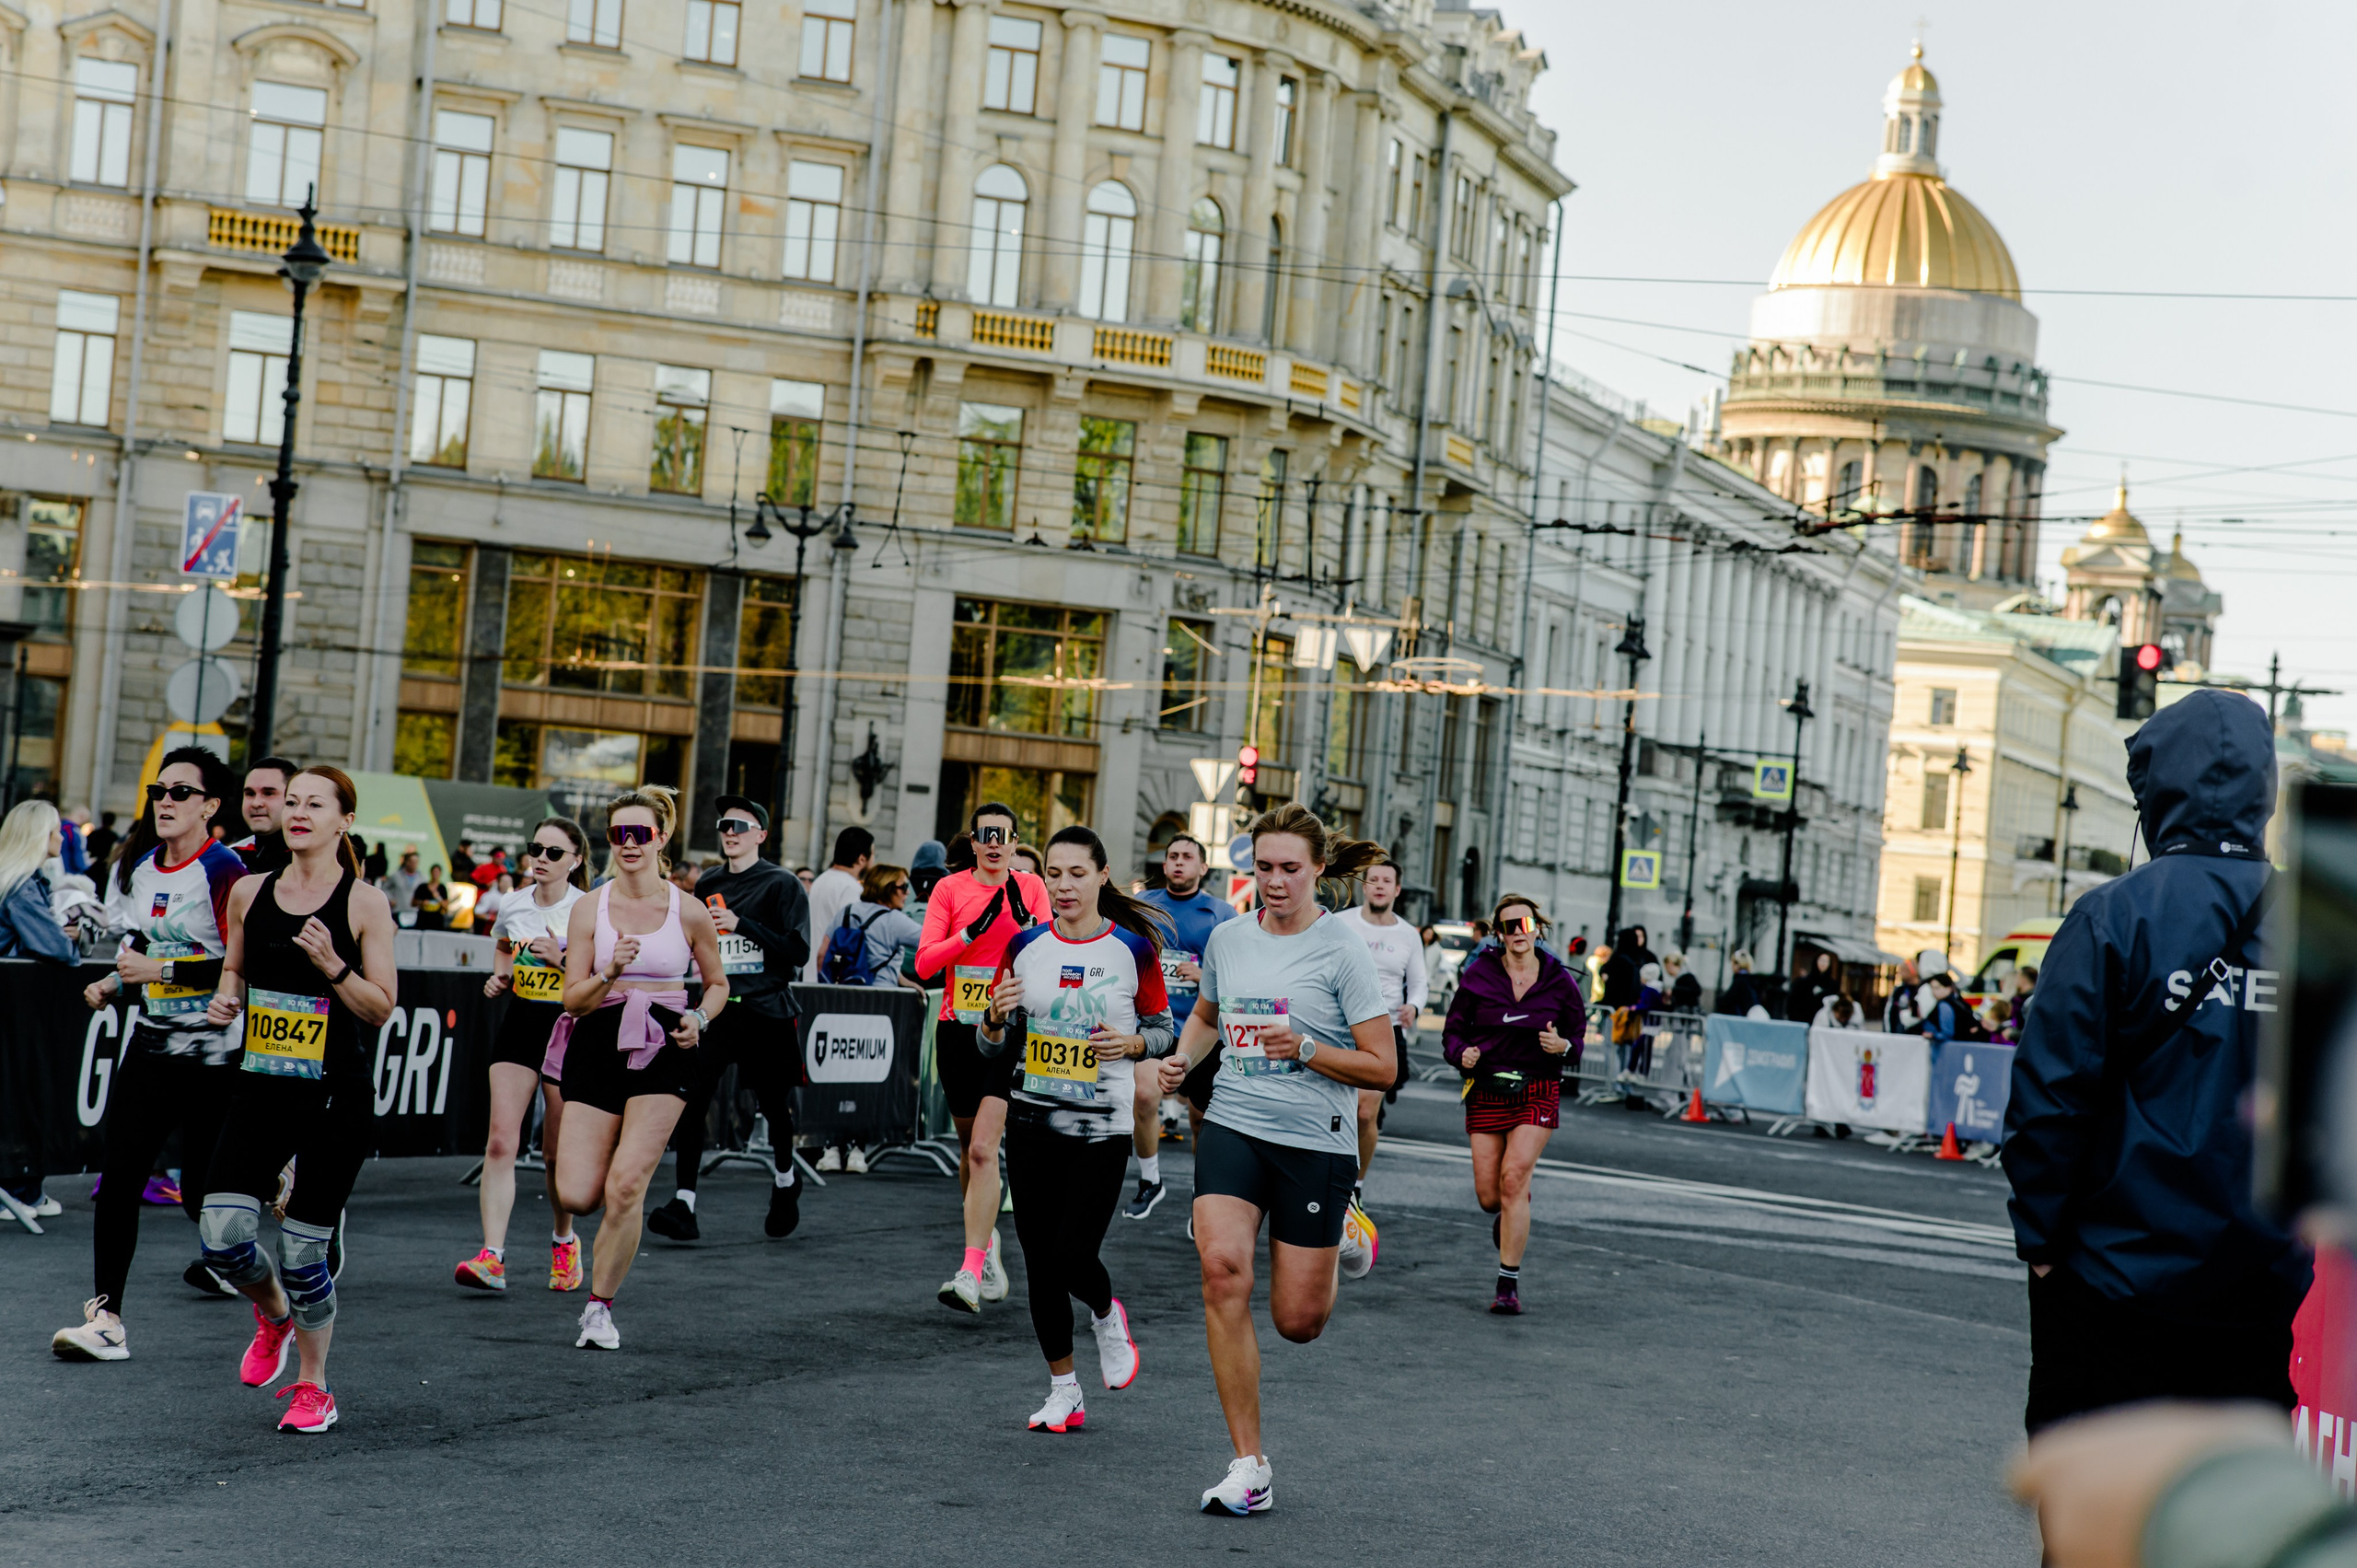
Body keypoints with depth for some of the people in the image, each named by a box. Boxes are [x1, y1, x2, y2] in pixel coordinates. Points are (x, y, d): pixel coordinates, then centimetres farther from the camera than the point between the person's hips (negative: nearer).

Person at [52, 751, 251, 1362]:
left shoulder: (225, 873, -13)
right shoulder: (138, 866, 10)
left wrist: (160, 971, -20)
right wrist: (115, 984, 11)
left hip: (214, 1055, -6)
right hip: (150, 1047, 6)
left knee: (203, 1192, 0)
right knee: (118, 1180, -4)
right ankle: (105, 1319, -3)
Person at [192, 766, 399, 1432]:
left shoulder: (366, 904, -5)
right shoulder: (248, 892, 6)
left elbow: (382, 1008, -3)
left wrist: (332, 965, -18)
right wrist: (224, 998, 0)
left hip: (336, 1099, -3)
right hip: (261, 1089, 4)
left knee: (303, 1251, -1)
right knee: (222, 1236, -8)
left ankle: (312, 1385, 21)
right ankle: (275, 1315, 26)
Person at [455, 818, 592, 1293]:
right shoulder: (513, 907, 6)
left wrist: (563, 959, -20)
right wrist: (499, 977, 7)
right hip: (519, 1023, 3)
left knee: (559, 1150, 6)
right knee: (500, 1142, -11)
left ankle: (563, 1238, 33)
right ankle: (492, 1256, -17)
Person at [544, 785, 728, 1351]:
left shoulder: (688, 912, 2)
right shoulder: (589, 908, 3)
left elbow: (717, 984, 16)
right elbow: (573, 999, 1)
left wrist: (699, 1018, -4)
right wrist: (610, 974, -18)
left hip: (663, 1053, -1)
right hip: (597, 1049, 2)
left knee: (625, 1187, -14)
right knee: (576, 1196, -6)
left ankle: (600, 1305, 3)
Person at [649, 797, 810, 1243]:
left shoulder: (781, 884, -3)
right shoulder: (709, 884, 12)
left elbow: (798, 950, -11)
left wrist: (741, 924, -17)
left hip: (768, 1010, -3)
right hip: (717, 1006, 3)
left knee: (774, 1105, 11)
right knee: (691, 1101, -14)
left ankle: (785, 1181, 39)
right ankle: (683, 1203, -16)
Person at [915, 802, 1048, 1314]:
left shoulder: (1030, 887, 3)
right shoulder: (950, 888, 3)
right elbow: (924, 963, -4)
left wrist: (1026, 922, -18)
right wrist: (973, 931, -15)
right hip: (957, 1029, 3)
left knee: (983, 1148, -16)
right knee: (969, 1148, 14)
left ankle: (970, 1273, -20)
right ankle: (987, 1246, 37)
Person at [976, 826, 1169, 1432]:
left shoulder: (1134, 948, -5)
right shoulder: (1025, 946, 2)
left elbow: (1163, 1030, 6)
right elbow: (995, 1049, 8)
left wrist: (1130, 1043, -15)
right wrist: (997, 1017, -13)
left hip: (1103, 1127, -3)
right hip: (1031, 1123, 3)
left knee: (1073, 1257, -11)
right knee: (1040, 1264, 5)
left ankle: (1106, 1315, 25)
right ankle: (1064, 1393, 20)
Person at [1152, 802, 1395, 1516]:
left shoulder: (1342, 951, -8)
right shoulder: (1228, 939, 6)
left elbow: (1382, 1066, -7)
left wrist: (1307, 1050, -22)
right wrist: (1183, 1059, 7)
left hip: (1316, 1142, -3)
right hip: (1233, 1127, 3)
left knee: (1298, 1322, 2)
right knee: (1222, 1268, -21)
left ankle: (1333, 1253, 42)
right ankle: (1249, 1466, -13)